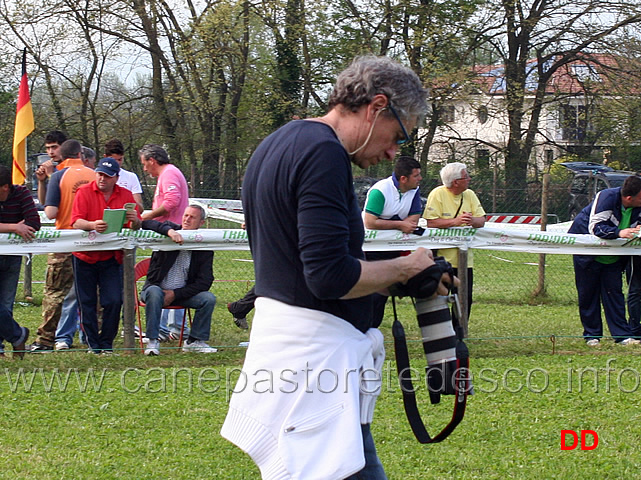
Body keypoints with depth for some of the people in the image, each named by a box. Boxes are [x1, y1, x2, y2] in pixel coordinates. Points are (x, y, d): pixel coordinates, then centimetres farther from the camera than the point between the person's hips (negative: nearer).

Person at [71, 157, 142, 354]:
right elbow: (76, 222, -15)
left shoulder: (125, 195, 5)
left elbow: (137, 226, 2)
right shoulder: (84, 192, -3)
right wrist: (92, 225, -35)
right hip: (85, 256, -1)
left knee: (114, 301, -6)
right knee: (87, 303, 1)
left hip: (112, 257, 1)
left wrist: (135, 220, -23)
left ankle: (106, 343, 7)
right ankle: (92, 343, 9)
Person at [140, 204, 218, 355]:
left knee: (208, 298, -21)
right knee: (154, 293, -35)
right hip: (157, 288, -2)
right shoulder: (169, 231, -2)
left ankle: (195, 341, -9)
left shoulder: (204, 248, -2)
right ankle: (152, 341, -27)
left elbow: (205, 282, -7)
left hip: (182, 293, 2)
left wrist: (175, 294, -17)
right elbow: (147, 224, -20)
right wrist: (170, 231, -38)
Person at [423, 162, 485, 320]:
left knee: (465, 299, 4)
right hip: (441, 258, -5)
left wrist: (473, 220, -19)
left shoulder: (469, 195, 8)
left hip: (464, 259, 5)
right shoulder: (437, 194, -9)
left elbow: (482, 221, 4)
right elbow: (431, 222, -17)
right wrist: (455, 221, -24)